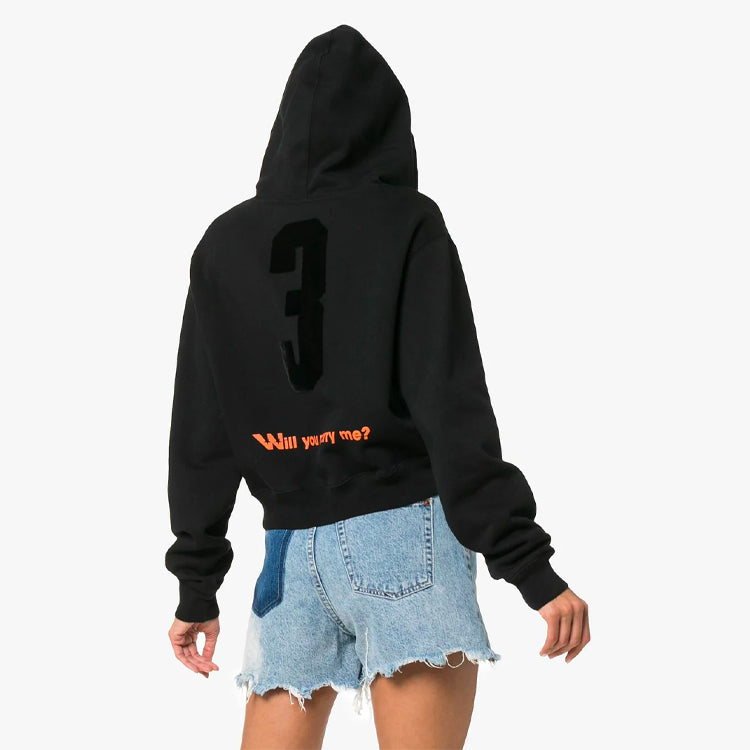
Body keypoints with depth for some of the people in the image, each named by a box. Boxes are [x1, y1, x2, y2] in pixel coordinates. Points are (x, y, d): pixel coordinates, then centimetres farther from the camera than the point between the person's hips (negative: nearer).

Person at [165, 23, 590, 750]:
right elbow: (451, 409, -10)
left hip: (293, 547, 4)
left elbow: (199, 431, 8)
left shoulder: (225, 243, 11)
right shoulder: (406, 223, 0)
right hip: (403, 528, -4)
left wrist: (196, 586, 13)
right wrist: (531, 568, -11)